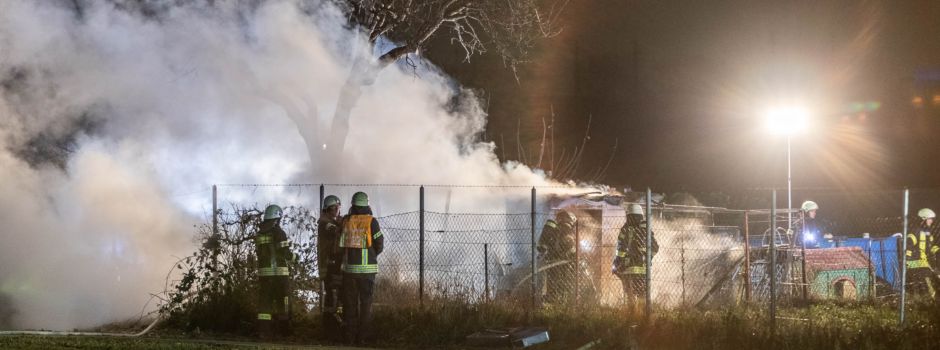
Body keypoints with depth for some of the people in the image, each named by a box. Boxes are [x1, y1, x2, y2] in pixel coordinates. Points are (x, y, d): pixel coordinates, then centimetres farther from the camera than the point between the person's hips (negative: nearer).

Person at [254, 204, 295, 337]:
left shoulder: (259, 234, 8)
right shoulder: (279, 233, -10)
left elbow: (258, 253, 10)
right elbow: (286, 253, -13)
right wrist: (291, 257, 8)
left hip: (263, 272, 5)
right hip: (280, 271, -5)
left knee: (264, 301, 4)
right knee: (282, 302, 5)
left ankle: (263, 330, -1)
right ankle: (283, 330, 7)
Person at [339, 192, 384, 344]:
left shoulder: (345, 221, 0)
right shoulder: (371, 222, -8)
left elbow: (340, 244, 6)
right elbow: (379, 245, -4)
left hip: (349, 267, 2)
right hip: (367, 268, -2)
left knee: (350, 303, 9)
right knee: (366, 302, 5)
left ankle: (350, 336, 9)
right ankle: (363, 336, 2)